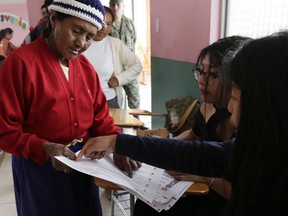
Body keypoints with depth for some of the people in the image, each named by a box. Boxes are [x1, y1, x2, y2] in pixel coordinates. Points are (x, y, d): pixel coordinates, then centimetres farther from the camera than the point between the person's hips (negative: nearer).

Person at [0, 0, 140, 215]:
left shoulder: (85, 66, 3)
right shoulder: (20, 62, -17)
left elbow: (100, 116, 4)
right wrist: (45, 149, -29)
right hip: (38, 166, -5)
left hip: (83, 162, 6)